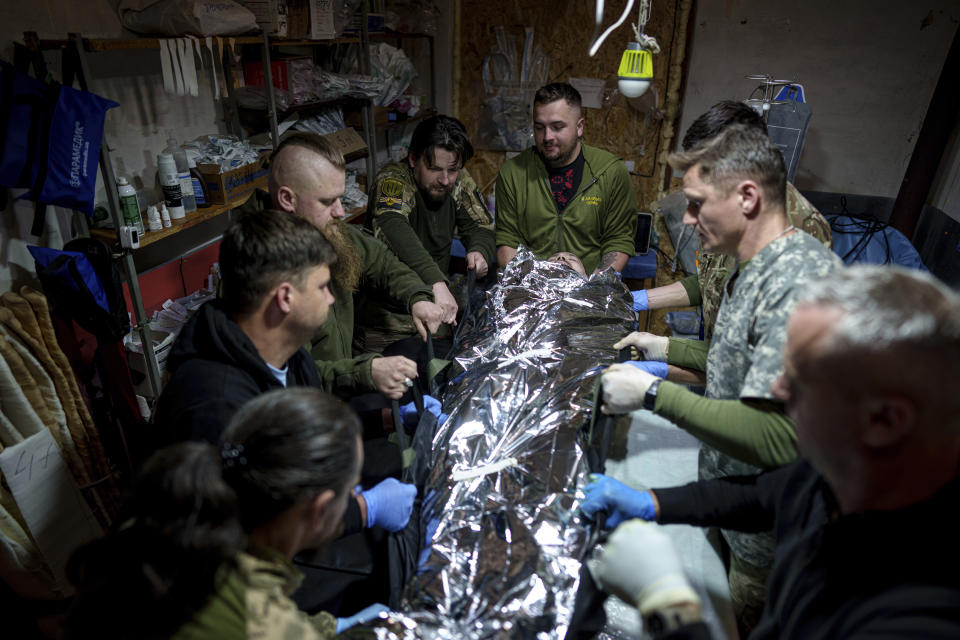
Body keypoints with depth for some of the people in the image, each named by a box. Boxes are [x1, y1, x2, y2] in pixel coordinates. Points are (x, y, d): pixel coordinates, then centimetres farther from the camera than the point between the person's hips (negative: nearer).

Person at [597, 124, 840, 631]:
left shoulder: (801, 280, -32)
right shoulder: (755, 267, 2)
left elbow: (778, 438, -36)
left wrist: (654, 392, -30)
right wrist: (668, 348, 7)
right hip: (731, 500, 9)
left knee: (747, 622, 17)